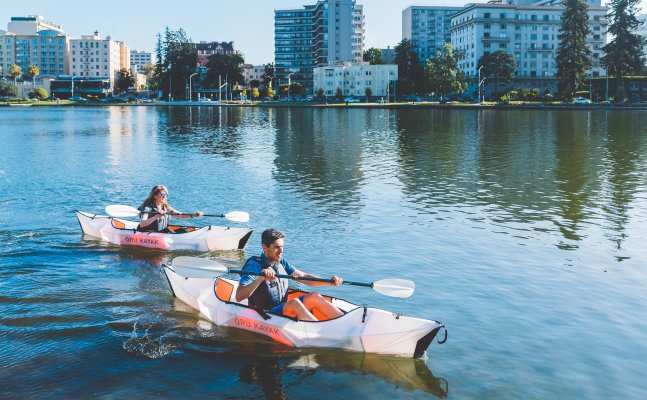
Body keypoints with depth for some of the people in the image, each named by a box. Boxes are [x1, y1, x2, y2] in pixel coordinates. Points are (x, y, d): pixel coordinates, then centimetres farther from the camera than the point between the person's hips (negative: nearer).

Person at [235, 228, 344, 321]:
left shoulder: (281, 263, 11)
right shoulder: (254, 265, -12)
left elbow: (304, 277, 8)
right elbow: (239, 297, -23)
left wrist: (330, 282, -7)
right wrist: (260, 279, -36)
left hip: (285, 310, 7)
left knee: (314, 297, -11)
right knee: (294, 303, -31)